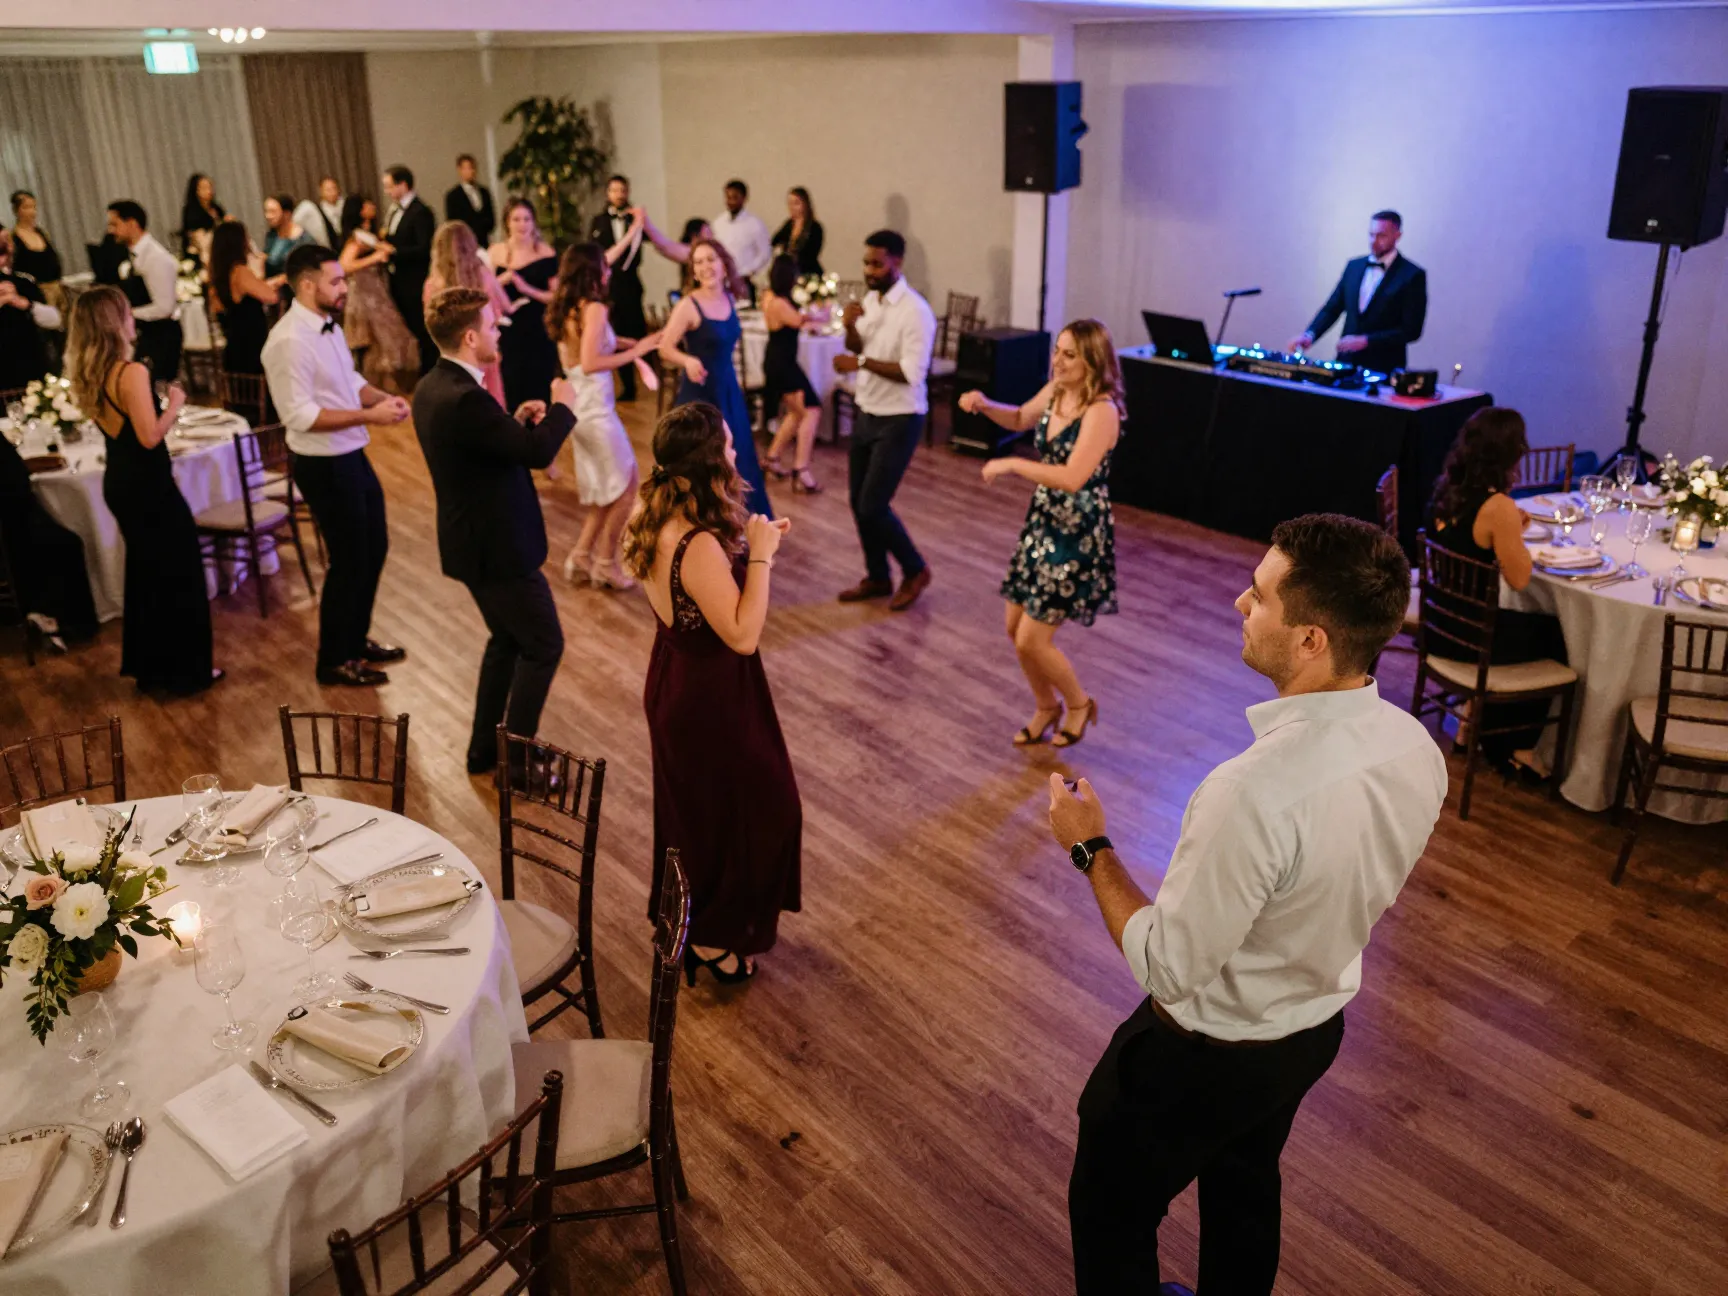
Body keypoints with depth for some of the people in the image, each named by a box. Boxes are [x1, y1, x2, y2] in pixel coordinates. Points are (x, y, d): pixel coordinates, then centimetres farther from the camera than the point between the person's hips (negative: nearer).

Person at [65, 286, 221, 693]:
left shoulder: (86, 376, 5)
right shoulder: (130, 372, -21)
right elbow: (150, 436, -25)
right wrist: (175, 403, -11)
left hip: (118, 482, 9)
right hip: (147, 485, -9)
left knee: (145, 572, 21)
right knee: (179, 573, 5)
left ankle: (149, 666, 30)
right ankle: (187, 670, 12)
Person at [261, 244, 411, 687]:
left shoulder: (328, 326, 7)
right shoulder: (290, 341, -23)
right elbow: (301, 416, -26)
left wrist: (383, 397, -5)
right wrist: (369, 415, -25)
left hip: (353, 458, 9)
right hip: (324, 467, -9)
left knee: (374, 548, 20)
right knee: (349, 561, 2)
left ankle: (356, 639, 39)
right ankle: (334, 661, 20)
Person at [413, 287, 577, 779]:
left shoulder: (432, 387, 5)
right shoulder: (465, 398, -27)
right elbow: (538, 453, -26)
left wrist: (516, 420, 4)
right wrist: (563, 407, -9)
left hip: (474, 542, 10)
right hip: (499, 549, -10)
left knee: (507, 640, 23)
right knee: (544, 646, 5)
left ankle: (484, 749, 32)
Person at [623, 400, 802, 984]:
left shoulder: (659, 518, -3)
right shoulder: (700, 544, -33)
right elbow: (742, 635, -30)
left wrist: (751, 544, 4)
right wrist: (760, 557, -24)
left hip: (678, 680, 9)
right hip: (710, 695, -9)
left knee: (694, 806, 27)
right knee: (742, 808, 12)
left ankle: (689, 915, 48)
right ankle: (714, 937, 30)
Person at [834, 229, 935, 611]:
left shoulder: (915, 311, -20)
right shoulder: (870, 300, 5)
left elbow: (912, 372, -26)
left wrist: (861, 362, -26)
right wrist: (850, 327, -9)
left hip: (899, 420, -8)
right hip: (866, 414, 8)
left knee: (873, 505, -8)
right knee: (858, 501, 12)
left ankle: (915, 571, 14)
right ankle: (877, 577, 28)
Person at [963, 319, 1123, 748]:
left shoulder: (1102, 410, -23)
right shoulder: (1055, 392, 1)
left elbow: (1072, 478, -33)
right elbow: (1020, 418, 23)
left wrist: (1012, 464, -24)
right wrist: (985, 405, 3)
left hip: (1078, 536, -8)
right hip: (1041, 523, 8)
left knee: (1032, 640, -4)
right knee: (1016, 627, 14)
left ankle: (1079, 703, 24)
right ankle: (1047, 706, 38)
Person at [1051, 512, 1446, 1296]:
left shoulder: (1255, 792, -41)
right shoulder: (1415, 750, -15)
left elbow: (1167, 967, -29)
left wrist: (1091, 849, -17)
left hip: (1206, 1053, -7)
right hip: (1316, 1026, 7)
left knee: (1112, 1214, 20)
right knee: (1245, 1187, 33)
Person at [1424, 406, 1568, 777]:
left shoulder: (1447, 488, -1)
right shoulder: (1498, 507, -24)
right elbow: (1518, 579, -15)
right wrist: (1516, 532, -4)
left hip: (1439, 622, 7)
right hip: (1467, 635, -7)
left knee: (1538, 626, 31)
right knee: (1557, 637, 21)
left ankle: (1482, 723, 35)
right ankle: (1517, 746, 35)